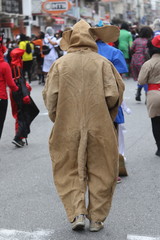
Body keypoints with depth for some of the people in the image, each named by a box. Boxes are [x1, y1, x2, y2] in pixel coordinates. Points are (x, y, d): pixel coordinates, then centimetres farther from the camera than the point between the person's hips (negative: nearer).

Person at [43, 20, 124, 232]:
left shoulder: (60, 64, -2)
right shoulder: (102, 63, -5)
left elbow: (49, 97, -3)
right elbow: (113, 95, -8)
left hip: (67, 129, 1)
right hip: (99, 128, 0)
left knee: (69, 173, 14)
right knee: (100, 173, 12)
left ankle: (77, 213, 3)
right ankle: (96, 219, 16)